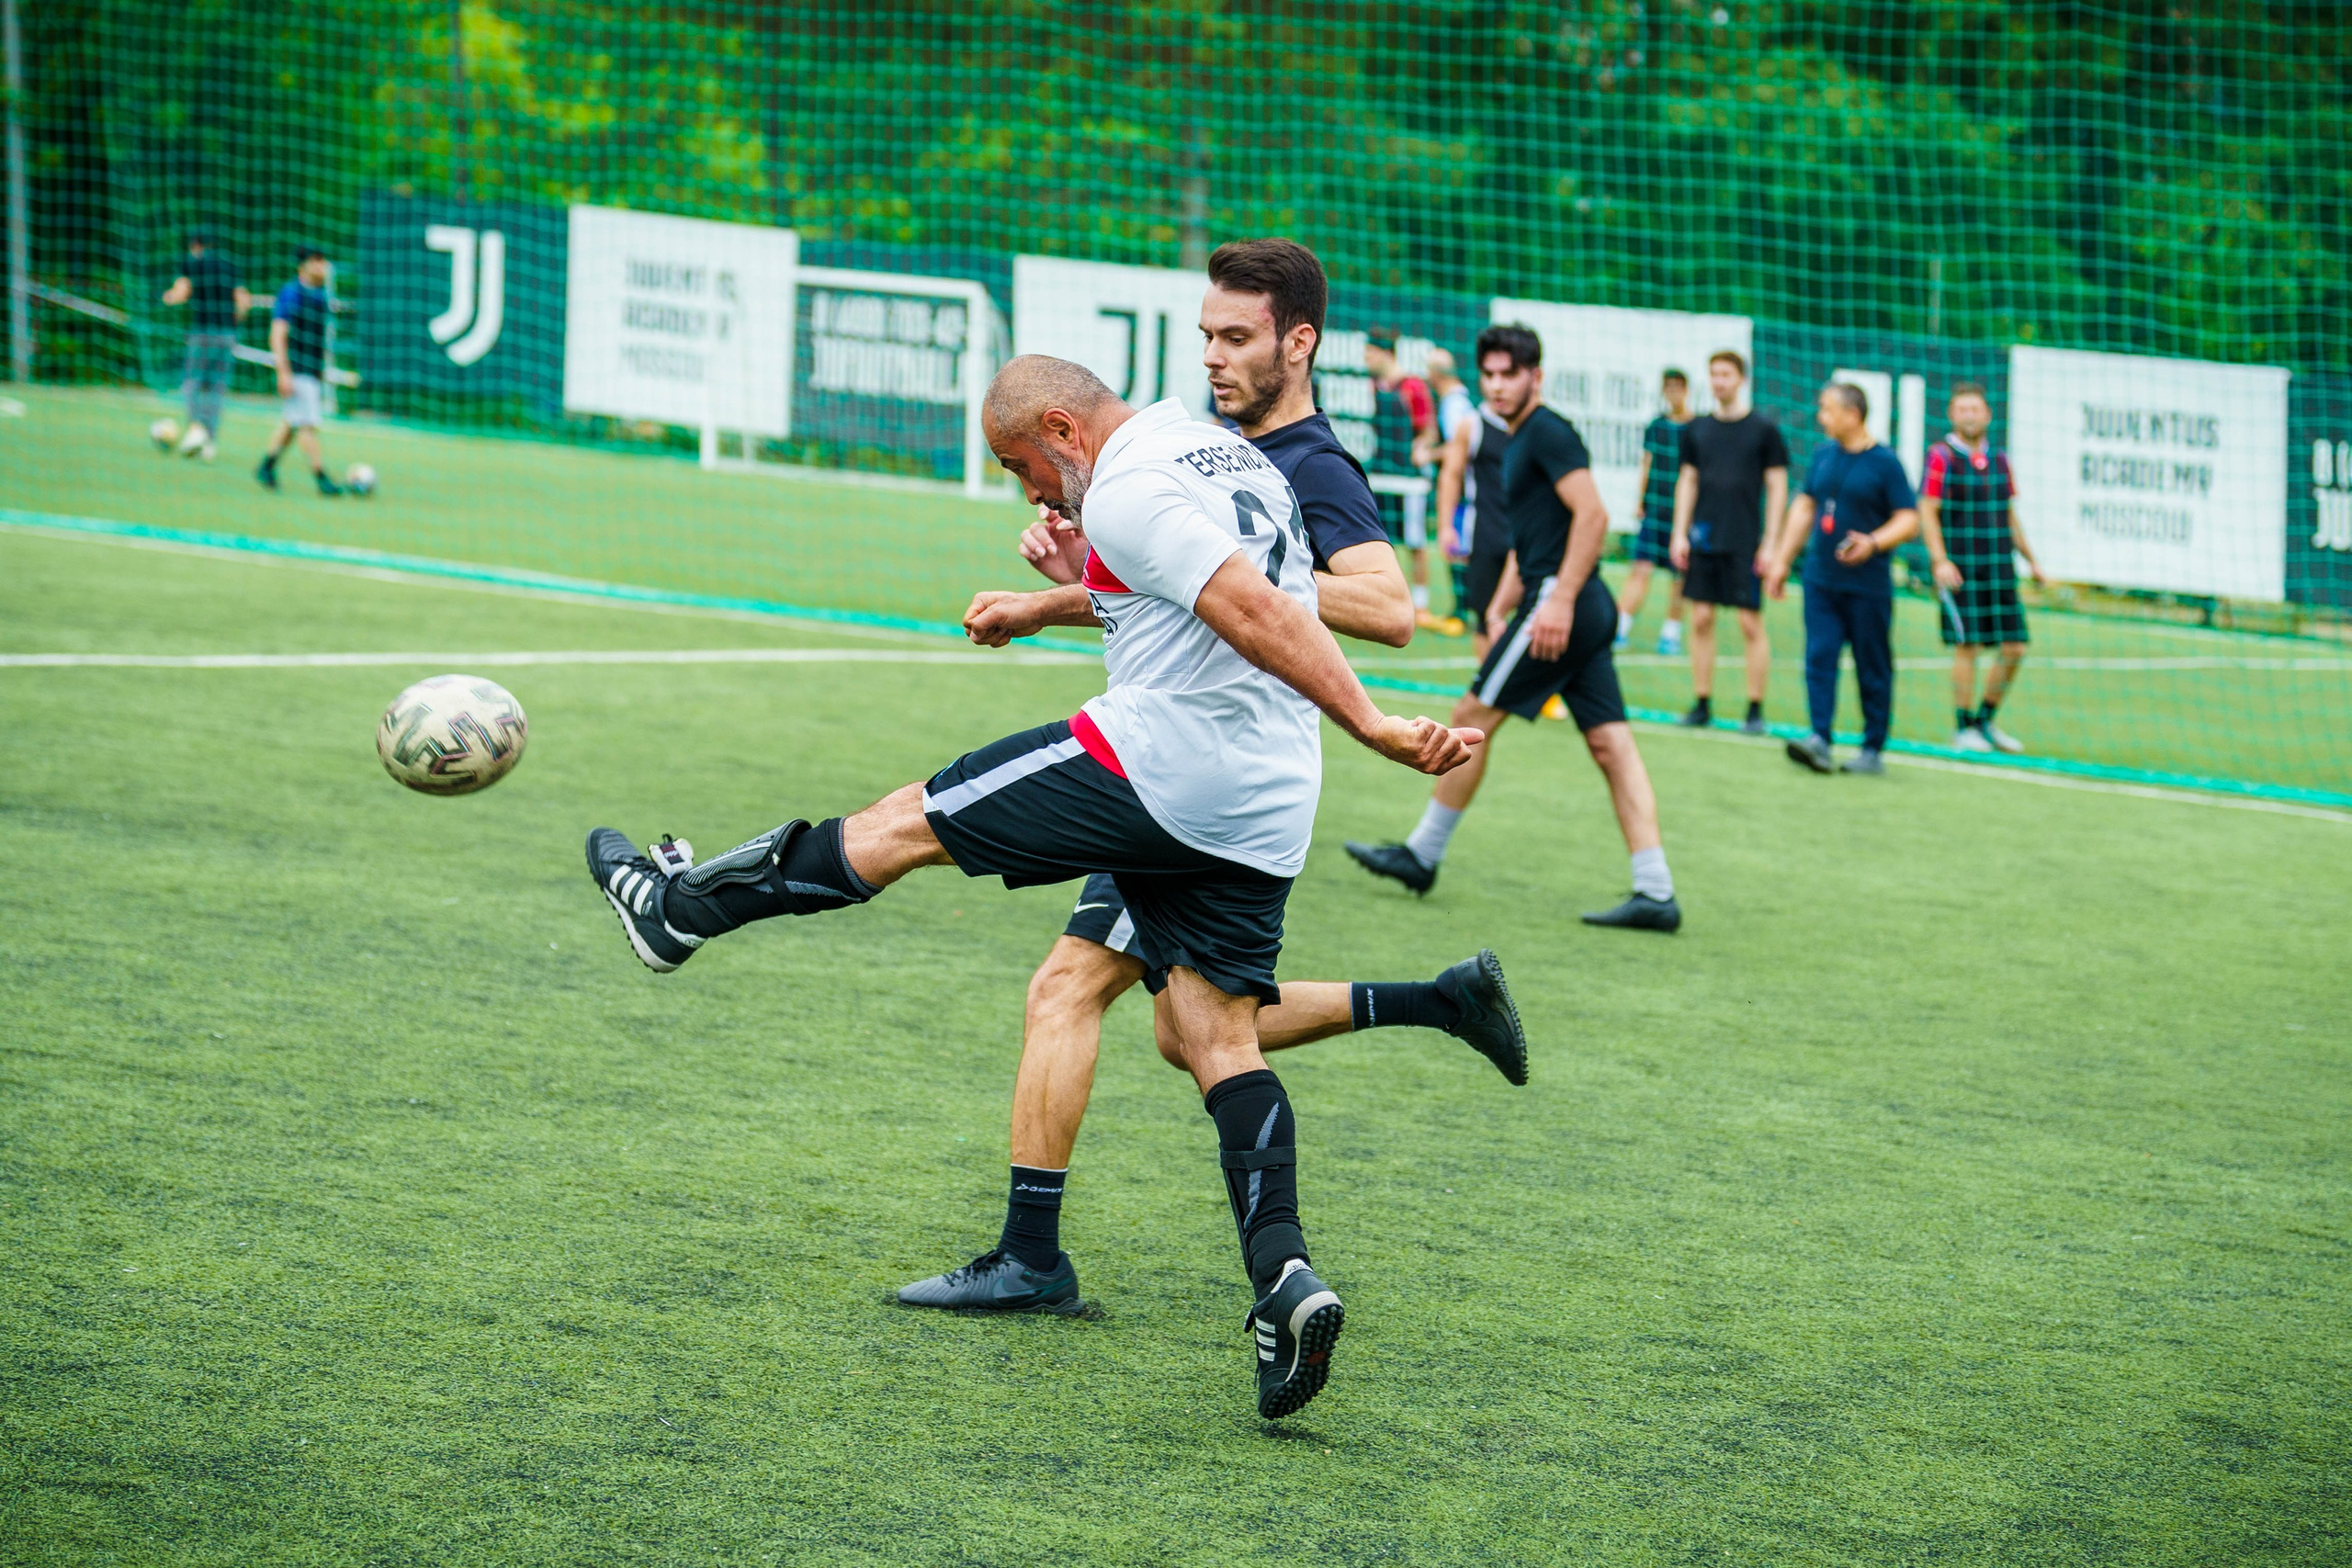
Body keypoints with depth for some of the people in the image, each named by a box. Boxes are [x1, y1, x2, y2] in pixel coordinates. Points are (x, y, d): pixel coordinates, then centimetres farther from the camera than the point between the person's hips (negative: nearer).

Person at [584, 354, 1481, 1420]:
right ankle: (1284, 1279, -11)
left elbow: (1255, 612, -23)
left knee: (909, 822, 7)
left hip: (1158, 761, -9)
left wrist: (1370, 723, -28)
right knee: (1221, 1041, 5)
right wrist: (1045, 606, 42)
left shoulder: (1126, 491, -12)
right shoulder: (1220, 452, 19)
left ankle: (680, 912, 20)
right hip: (1265, 810, 9)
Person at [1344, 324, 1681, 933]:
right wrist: (1499, 609, 23)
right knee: (1611, 744, 1)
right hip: (1585, 612, 10)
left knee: (1472, 717, 0)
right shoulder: (1520, 443, 22)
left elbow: (1592, 515, -19)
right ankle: (1656, 893, -5)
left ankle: (1423, 855, 11)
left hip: (1561, 608, -10)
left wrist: (1560, 601, -24)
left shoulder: (1548, 434, -8)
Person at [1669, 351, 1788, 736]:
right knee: (1701, 620, 3)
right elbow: (1687, 482, 15)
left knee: (1751, 624, -3)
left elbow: (1777, 488, -1)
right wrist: (1680, 534, 6)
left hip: (1745, 542, -4)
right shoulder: (1697, 429, 10)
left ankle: (1755, 710, 2)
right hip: (1703, 540, 4)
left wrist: (1769, 543, -6)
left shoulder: (1764, 430, -1)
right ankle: (1702, 705, 11)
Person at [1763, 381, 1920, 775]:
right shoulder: (1823, 455, 10)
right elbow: (1804, 507, 20)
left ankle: (1873, 750, 10)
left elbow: (1909, 520, -9)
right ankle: (1820, 740, -10)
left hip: (1867, 584, -5)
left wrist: (1874, 543, -25)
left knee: (1872, 669, 2)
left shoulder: (1884, 462, -7)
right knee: (1819, 657, -6)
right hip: (1821, 579, 5)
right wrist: (1781, 560, 18)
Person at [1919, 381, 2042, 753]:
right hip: (1959, 569, -6)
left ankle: (1985, 722, 18)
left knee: (2014, 648, 3)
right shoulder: (1941, 457, -4)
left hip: (2000, 569, 6)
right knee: (1968, 646, -7)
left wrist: (2032, 560, 21)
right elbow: (1926, 512, -8)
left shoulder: (1999, 460, 13)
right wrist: (1940, 561, -18)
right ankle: (1963, 728, 5)